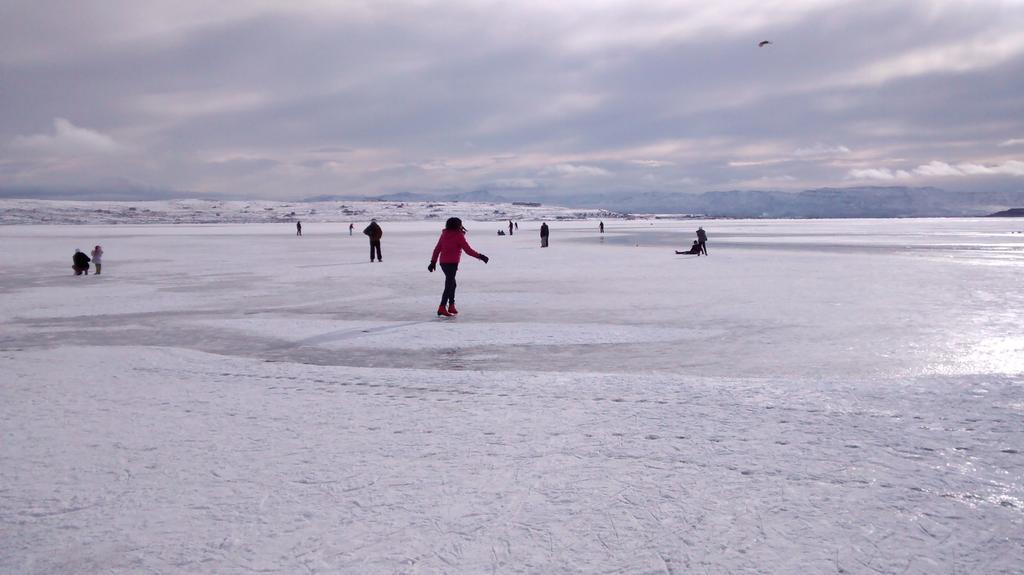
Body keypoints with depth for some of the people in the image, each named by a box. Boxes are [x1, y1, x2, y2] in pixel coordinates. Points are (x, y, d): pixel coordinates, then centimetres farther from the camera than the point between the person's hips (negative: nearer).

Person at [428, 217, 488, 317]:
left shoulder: (444, 234, 10)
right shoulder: (459, 235, -9)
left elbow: (437, 249, 12)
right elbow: (468, 250, -10)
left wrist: (433, 262, 18)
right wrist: (480, 256, -2)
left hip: (443, 262, 7)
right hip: (452, 263, -7)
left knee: (452, 283, 20)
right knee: (449, 285, -5)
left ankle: (451, 306, 26)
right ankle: (442, 308, -11)